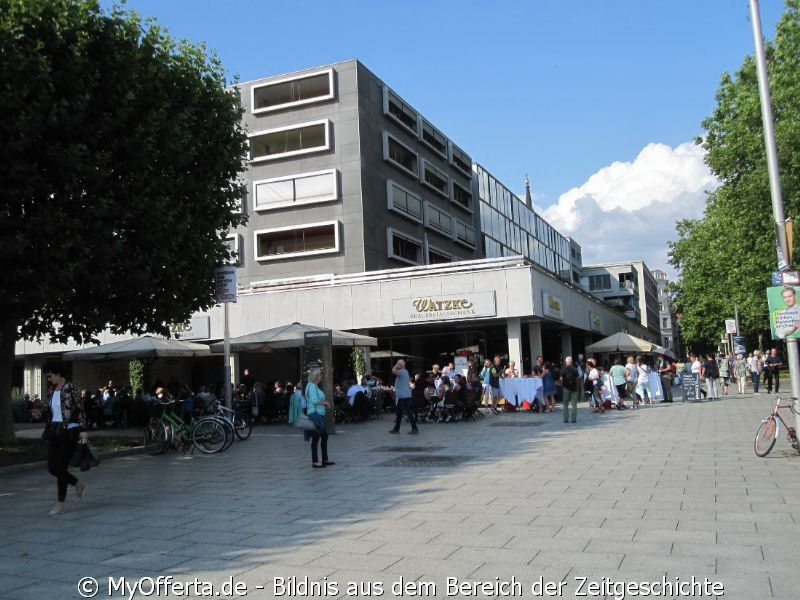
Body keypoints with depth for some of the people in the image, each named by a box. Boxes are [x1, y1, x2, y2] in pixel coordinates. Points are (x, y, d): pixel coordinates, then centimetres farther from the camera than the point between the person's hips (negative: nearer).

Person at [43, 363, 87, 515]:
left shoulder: (69, 388, -10)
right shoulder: (53, 390, 11)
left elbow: (80, 409, -13)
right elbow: (53, 412, 18)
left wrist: (83, 429, -19)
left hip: (69, 431, -7)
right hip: (55, 431, 8)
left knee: (60, 467, -6)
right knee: (52, 467, 5)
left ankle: (60, 504, 4)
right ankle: (79, 483, 27)